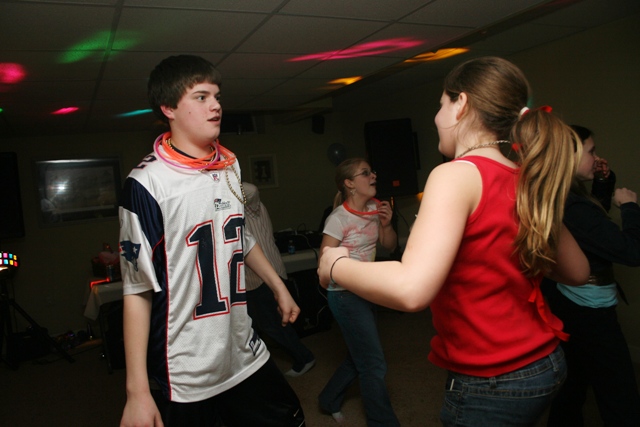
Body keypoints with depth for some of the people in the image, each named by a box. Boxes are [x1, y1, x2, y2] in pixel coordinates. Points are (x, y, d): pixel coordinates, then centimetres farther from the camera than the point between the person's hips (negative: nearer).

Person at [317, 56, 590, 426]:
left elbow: (411, 289, -34)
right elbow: (577, 272, 12)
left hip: (490, 385, -8)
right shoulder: (528, 184, 0)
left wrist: (337, 265, -18)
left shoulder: (457, 175, -22)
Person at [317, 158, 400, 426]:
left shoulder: (374, 208, 1)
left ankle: (329, 401, 42)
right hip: (346, 296, -8)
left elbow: (390, 247, 8)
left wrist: (386, 224, -10)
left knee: (359, 357, 21)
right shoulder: (338, 219, -18)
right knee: (374, 365, 1)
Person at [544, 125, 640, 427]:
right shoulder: (573, 206, -26)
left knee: (571, 390, 24)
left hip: (567, 303, 10)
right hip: (589, 313, -10)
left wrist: (604, 181, 9)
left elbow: (596, 219, 23)